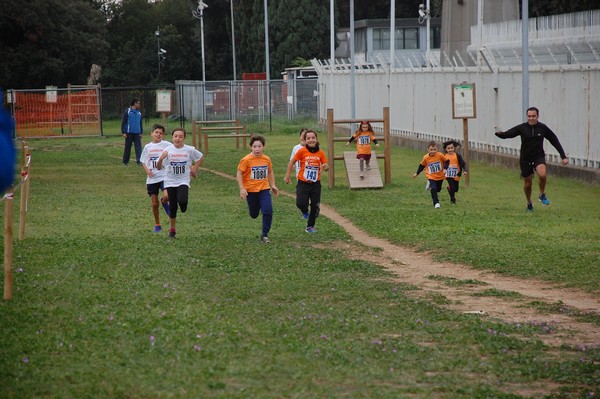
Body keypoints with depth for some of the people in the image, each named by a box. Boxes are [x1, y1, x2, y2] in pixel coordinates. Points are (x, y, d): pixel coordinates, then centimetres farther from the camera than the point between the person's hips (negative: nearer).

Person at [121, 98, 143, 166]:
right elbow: (123, 122, -4)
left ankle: (139, 160, -10)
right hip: (129, 133, -4)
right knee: (127, 147, 4)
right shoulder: (127, 111, -3)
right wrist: (124, 132, -9)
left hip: (137, 133, 4)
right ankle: (125, 161, 14)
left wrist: (141, 132, 17)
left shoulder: (139, 113, 11)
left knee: (138, 147, -7)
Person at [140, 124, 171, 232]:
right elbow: (143, 161, 14)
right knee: (154, 204, 5)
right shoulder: (147, 147, 6)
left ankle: (164, 202, 11)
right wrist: (147, 170, -5)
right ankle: (157, 225, 22)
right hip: (152, 178, 3)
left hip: (164, 176, -3)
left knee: (167, 196, -26)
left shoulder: (166, 145, -3)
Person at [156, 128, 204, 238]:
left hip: (183, 181, -1)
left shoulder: (189, 150, -6)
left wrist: (195, 169, 5)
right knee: (172, 207, 2)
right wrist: (161, 159, -28)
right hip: (170, 182, 1)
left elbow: (201, 157, 13)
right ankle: (172, 229, 20)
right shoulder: (168, 150, -7)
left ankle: (183, 205, 12)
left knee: (182, 201, -26)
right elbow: (159, 167, -9)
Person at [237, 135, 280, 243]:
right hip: (251, 190, -2)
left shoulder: (266, 159, -3)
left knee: (268, 211, -16)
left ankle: (265, 234, -5)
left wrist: (273, 185, 11)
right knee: (254, 215, 12)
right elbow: (239, 174, -10)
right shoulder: (246, 160, -14)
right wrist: (242, 188, -17)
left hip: (264, 189, 2)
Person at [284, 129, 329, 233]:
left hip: (315, 183, 3)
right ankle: (305, 212, 20)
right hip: (303, 183, -3)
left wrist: (325, 167, -20)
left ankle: (310, 226, 25)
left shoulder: (320, 153, -2)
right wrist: (287, 176, 1)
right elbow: (292, 162, 1)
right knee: (301, 203, -18)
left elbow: (325, 165, 5)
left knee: (315, 206, 5)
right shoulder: (302, 151, -9)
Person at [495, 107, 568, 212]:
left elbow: (555, 142, 4)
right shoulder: (522, 128, -7)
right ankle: (529, 203, 37)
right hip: (525, 159, 1)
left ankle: (542, 195, -3)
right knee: (528, 183, 10)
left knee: (542, 174, -30)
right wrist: (499, 134, -41)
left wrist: (563, 156, 2)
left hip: (539, 157, -1)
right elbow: (507, 134, -17)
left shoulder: (543, 128, -4)